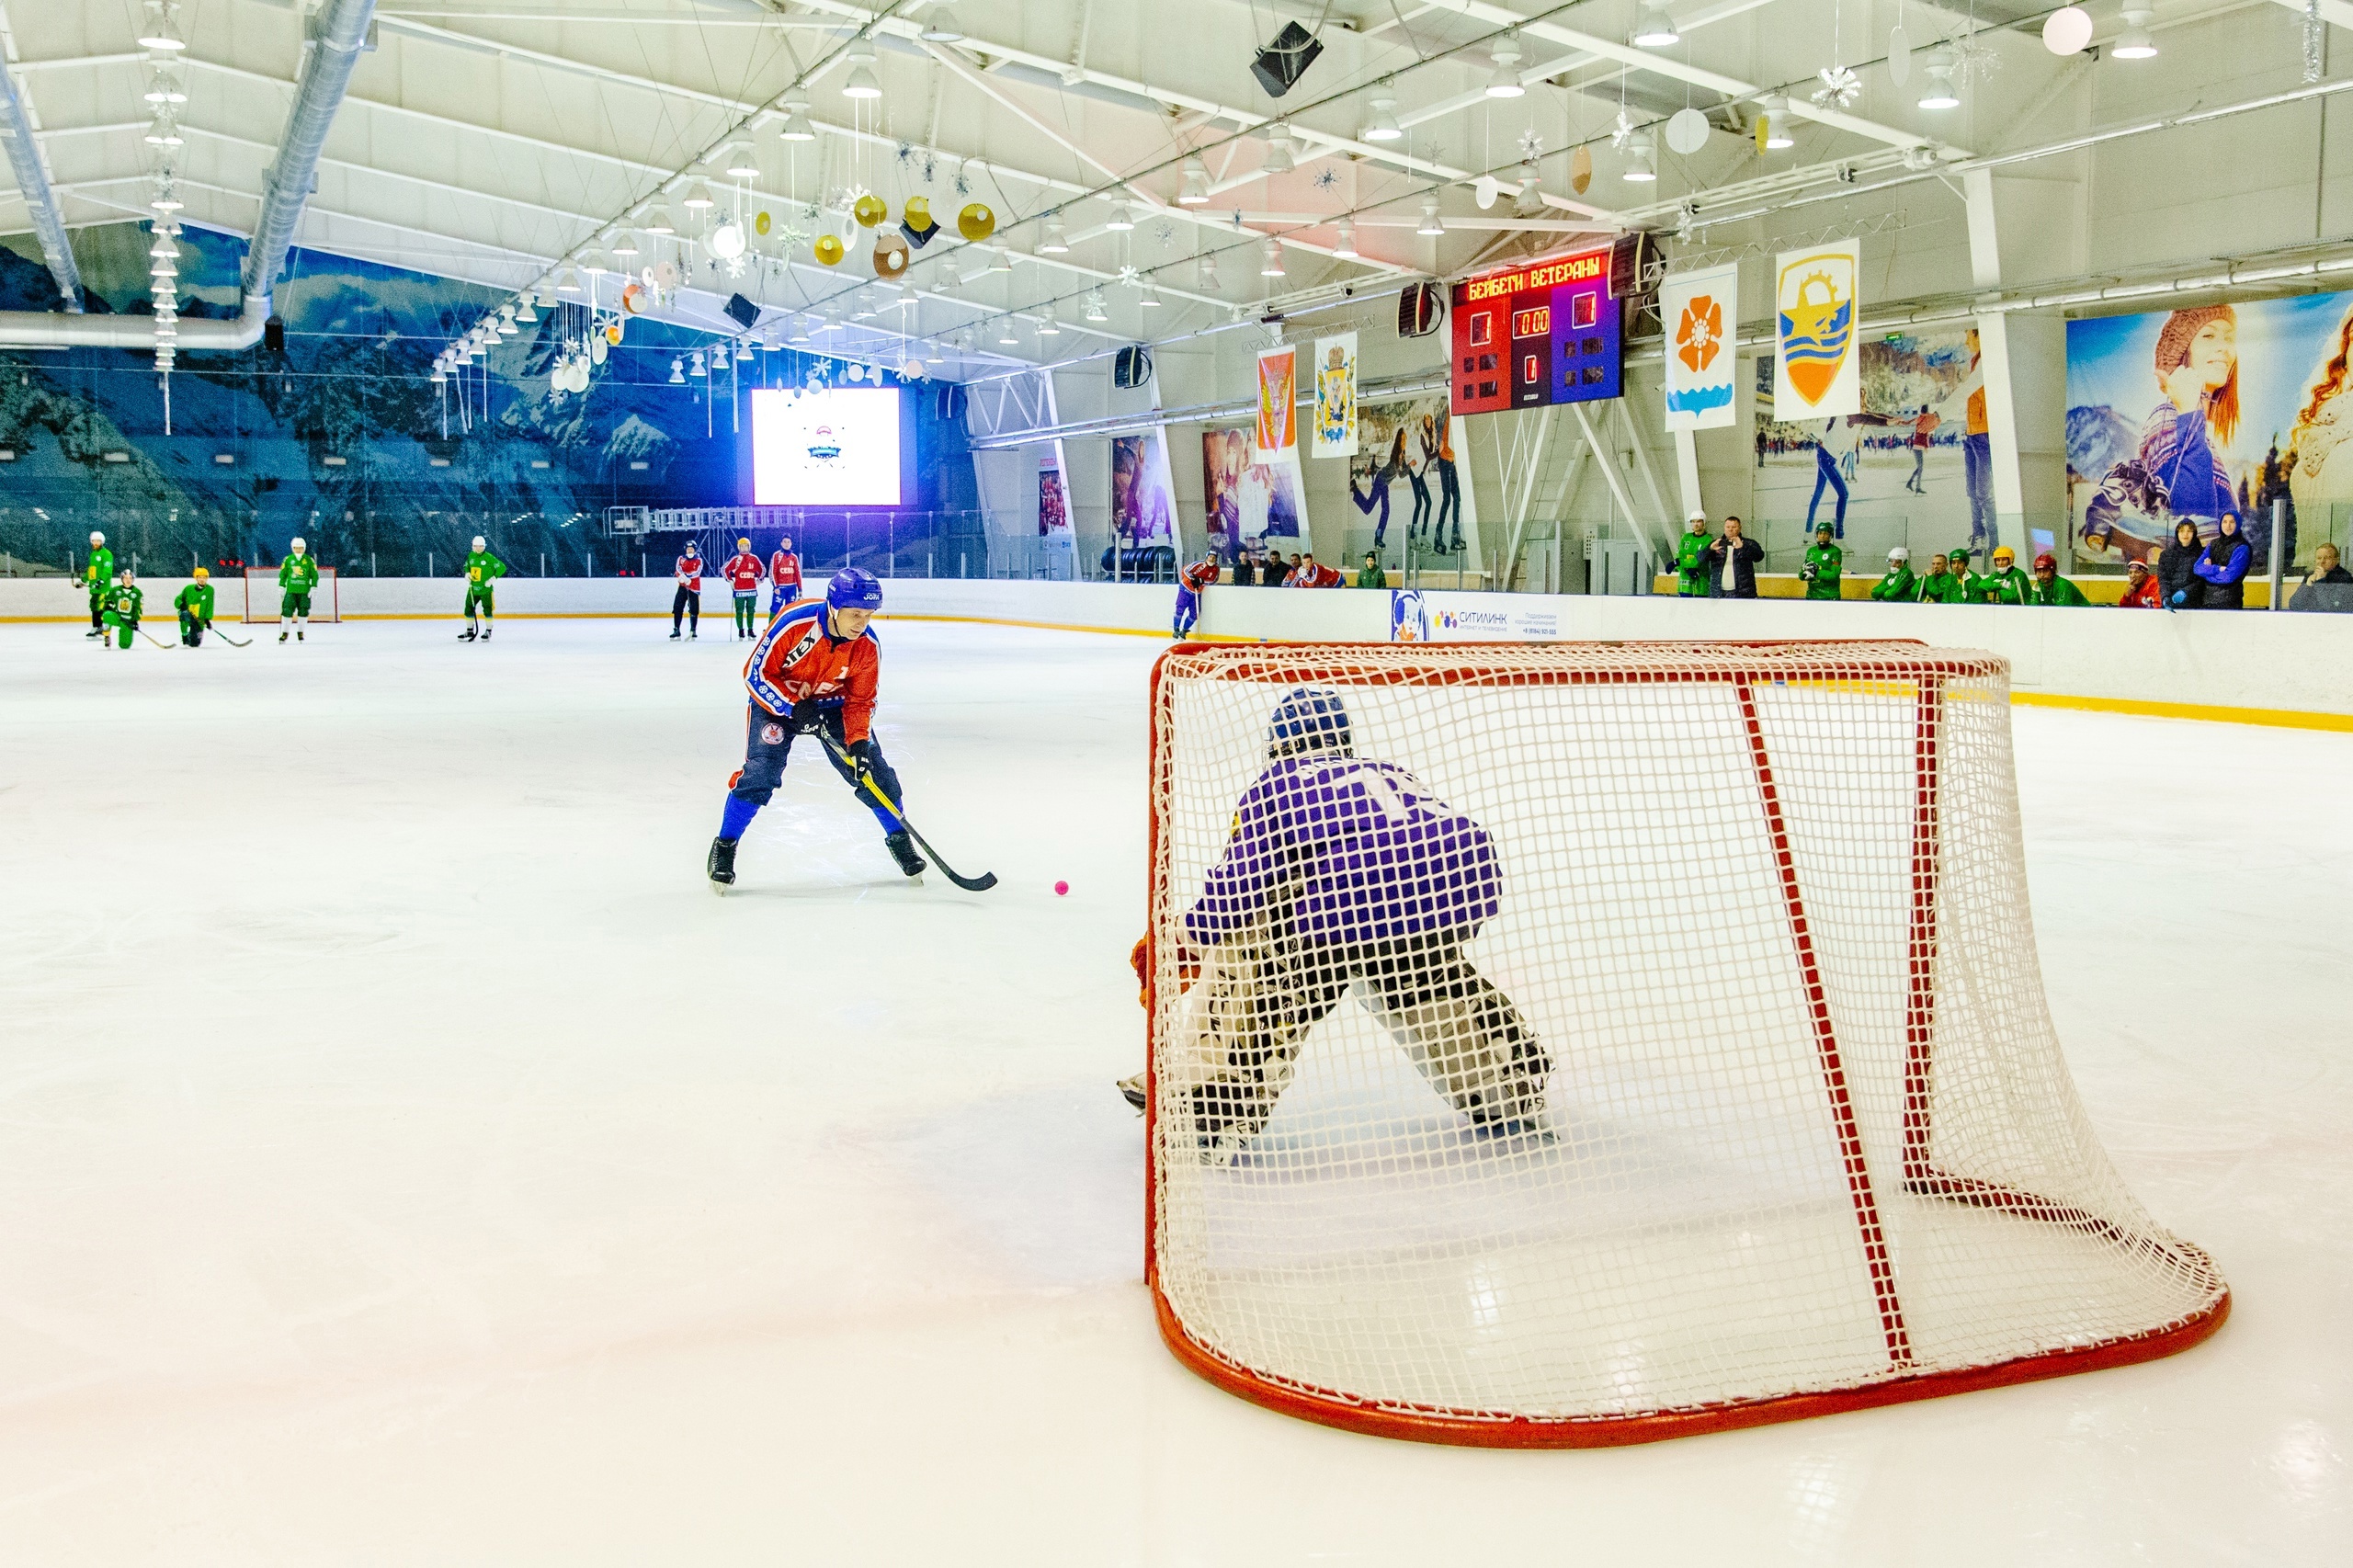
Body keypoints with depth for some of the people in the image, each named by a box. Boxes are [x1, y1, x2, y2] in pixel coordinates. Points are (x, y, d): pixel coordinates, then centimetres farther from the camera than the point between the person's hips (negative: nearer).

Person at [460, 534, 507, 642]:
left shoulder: (489, 557, -12)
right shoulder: (471, 555, 6)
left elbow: (502, 567, -12)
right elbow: (467, 565, 24)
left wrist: (493, 578, -17)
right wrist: (467, 573, 3)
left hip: (486, 589, -6)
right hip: (473, 588, 6)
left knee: (487, 610, -4)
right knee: (469, 609, 6)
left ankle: (488, 632, 7)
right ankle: (470, 631, 17)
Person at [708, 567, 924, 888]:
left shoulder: (868, 646, -20)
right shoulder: (794, 622, -32)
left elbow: (860, 701, -9)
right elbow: (756, 673, -23)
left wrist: (858, 741, -24)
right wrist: (793, 707, -31)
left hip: (832, 703, 3)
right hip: (777, 698, -3)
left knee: (872, 770, -3)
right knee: (759, 773, -17)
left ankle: (899, 839, 17)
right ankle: (724, 846, 0)